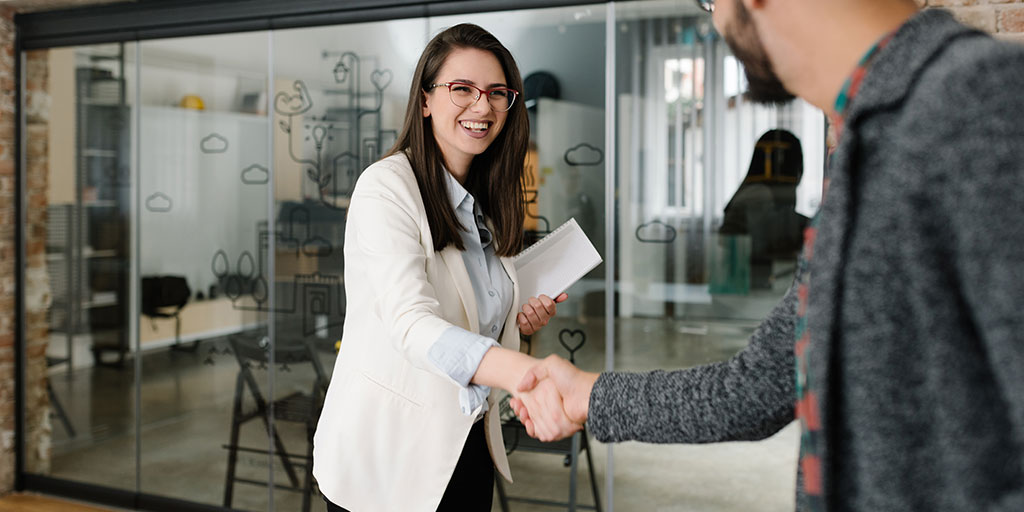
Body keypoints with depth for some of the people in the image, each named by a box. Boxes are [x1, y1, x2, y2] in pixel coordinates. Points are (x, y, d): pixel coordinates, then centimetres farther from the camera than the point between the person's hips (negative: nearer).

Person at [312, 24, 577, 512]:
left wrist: (520, 320, -2)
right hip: (386, 454, -6)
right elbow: (411, 324, -31)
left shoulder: (486, 202, 8)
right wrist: (521, 371, -47)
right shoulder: (387, 186, -17)